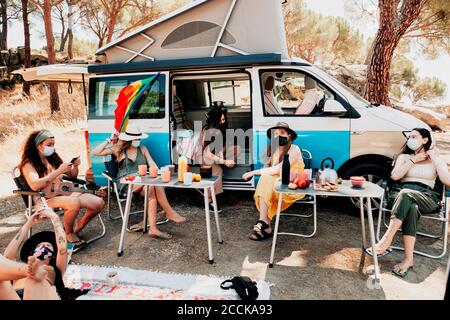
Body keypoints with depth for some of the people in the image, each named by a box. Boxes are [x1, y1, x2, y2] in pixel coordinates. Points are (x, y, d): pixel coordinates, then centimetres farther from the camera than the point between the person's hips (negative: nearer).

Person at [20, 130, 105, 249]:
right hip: (46, 200, -6)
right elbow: (34, 185, -26)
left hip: (64, 194, 6)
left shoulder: (53, 157, 12)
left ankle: (77, 227, 11)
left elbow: (72, 175, 20)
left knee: (99, 203, -14)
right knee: (74, 202, -38)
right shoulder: (28, 163, -6)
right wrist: (58, 171, -25)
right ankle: (68, 233, -9)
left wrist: (75, 166, -2)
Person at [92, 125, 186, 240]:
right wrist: (109, 140, 5)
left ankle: (153, 229, -40)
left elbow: (152, 164, 10)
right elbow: (96, 152, 6)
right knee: (152, 184, -34)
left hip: (143, 182, 3)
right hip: (127, 183, -3)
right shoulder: (118, 149, 12)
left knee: (151, 192, -34)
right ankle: (170, 213, -32)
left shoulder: (142, 148, 20)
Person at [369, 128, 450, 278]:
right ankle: (408, 259, -42)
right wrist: (414, 160, 3)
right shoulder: (404, 157, 22)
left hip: (426, 199, -1)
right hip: (401, 194, 1)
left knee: (405, 195, -39)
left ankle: (385, 242, -44)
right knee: (412, 207, -38)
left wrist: (434, 159, 0)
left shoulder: (436, 159, 19)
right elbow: (395, 176, 3)